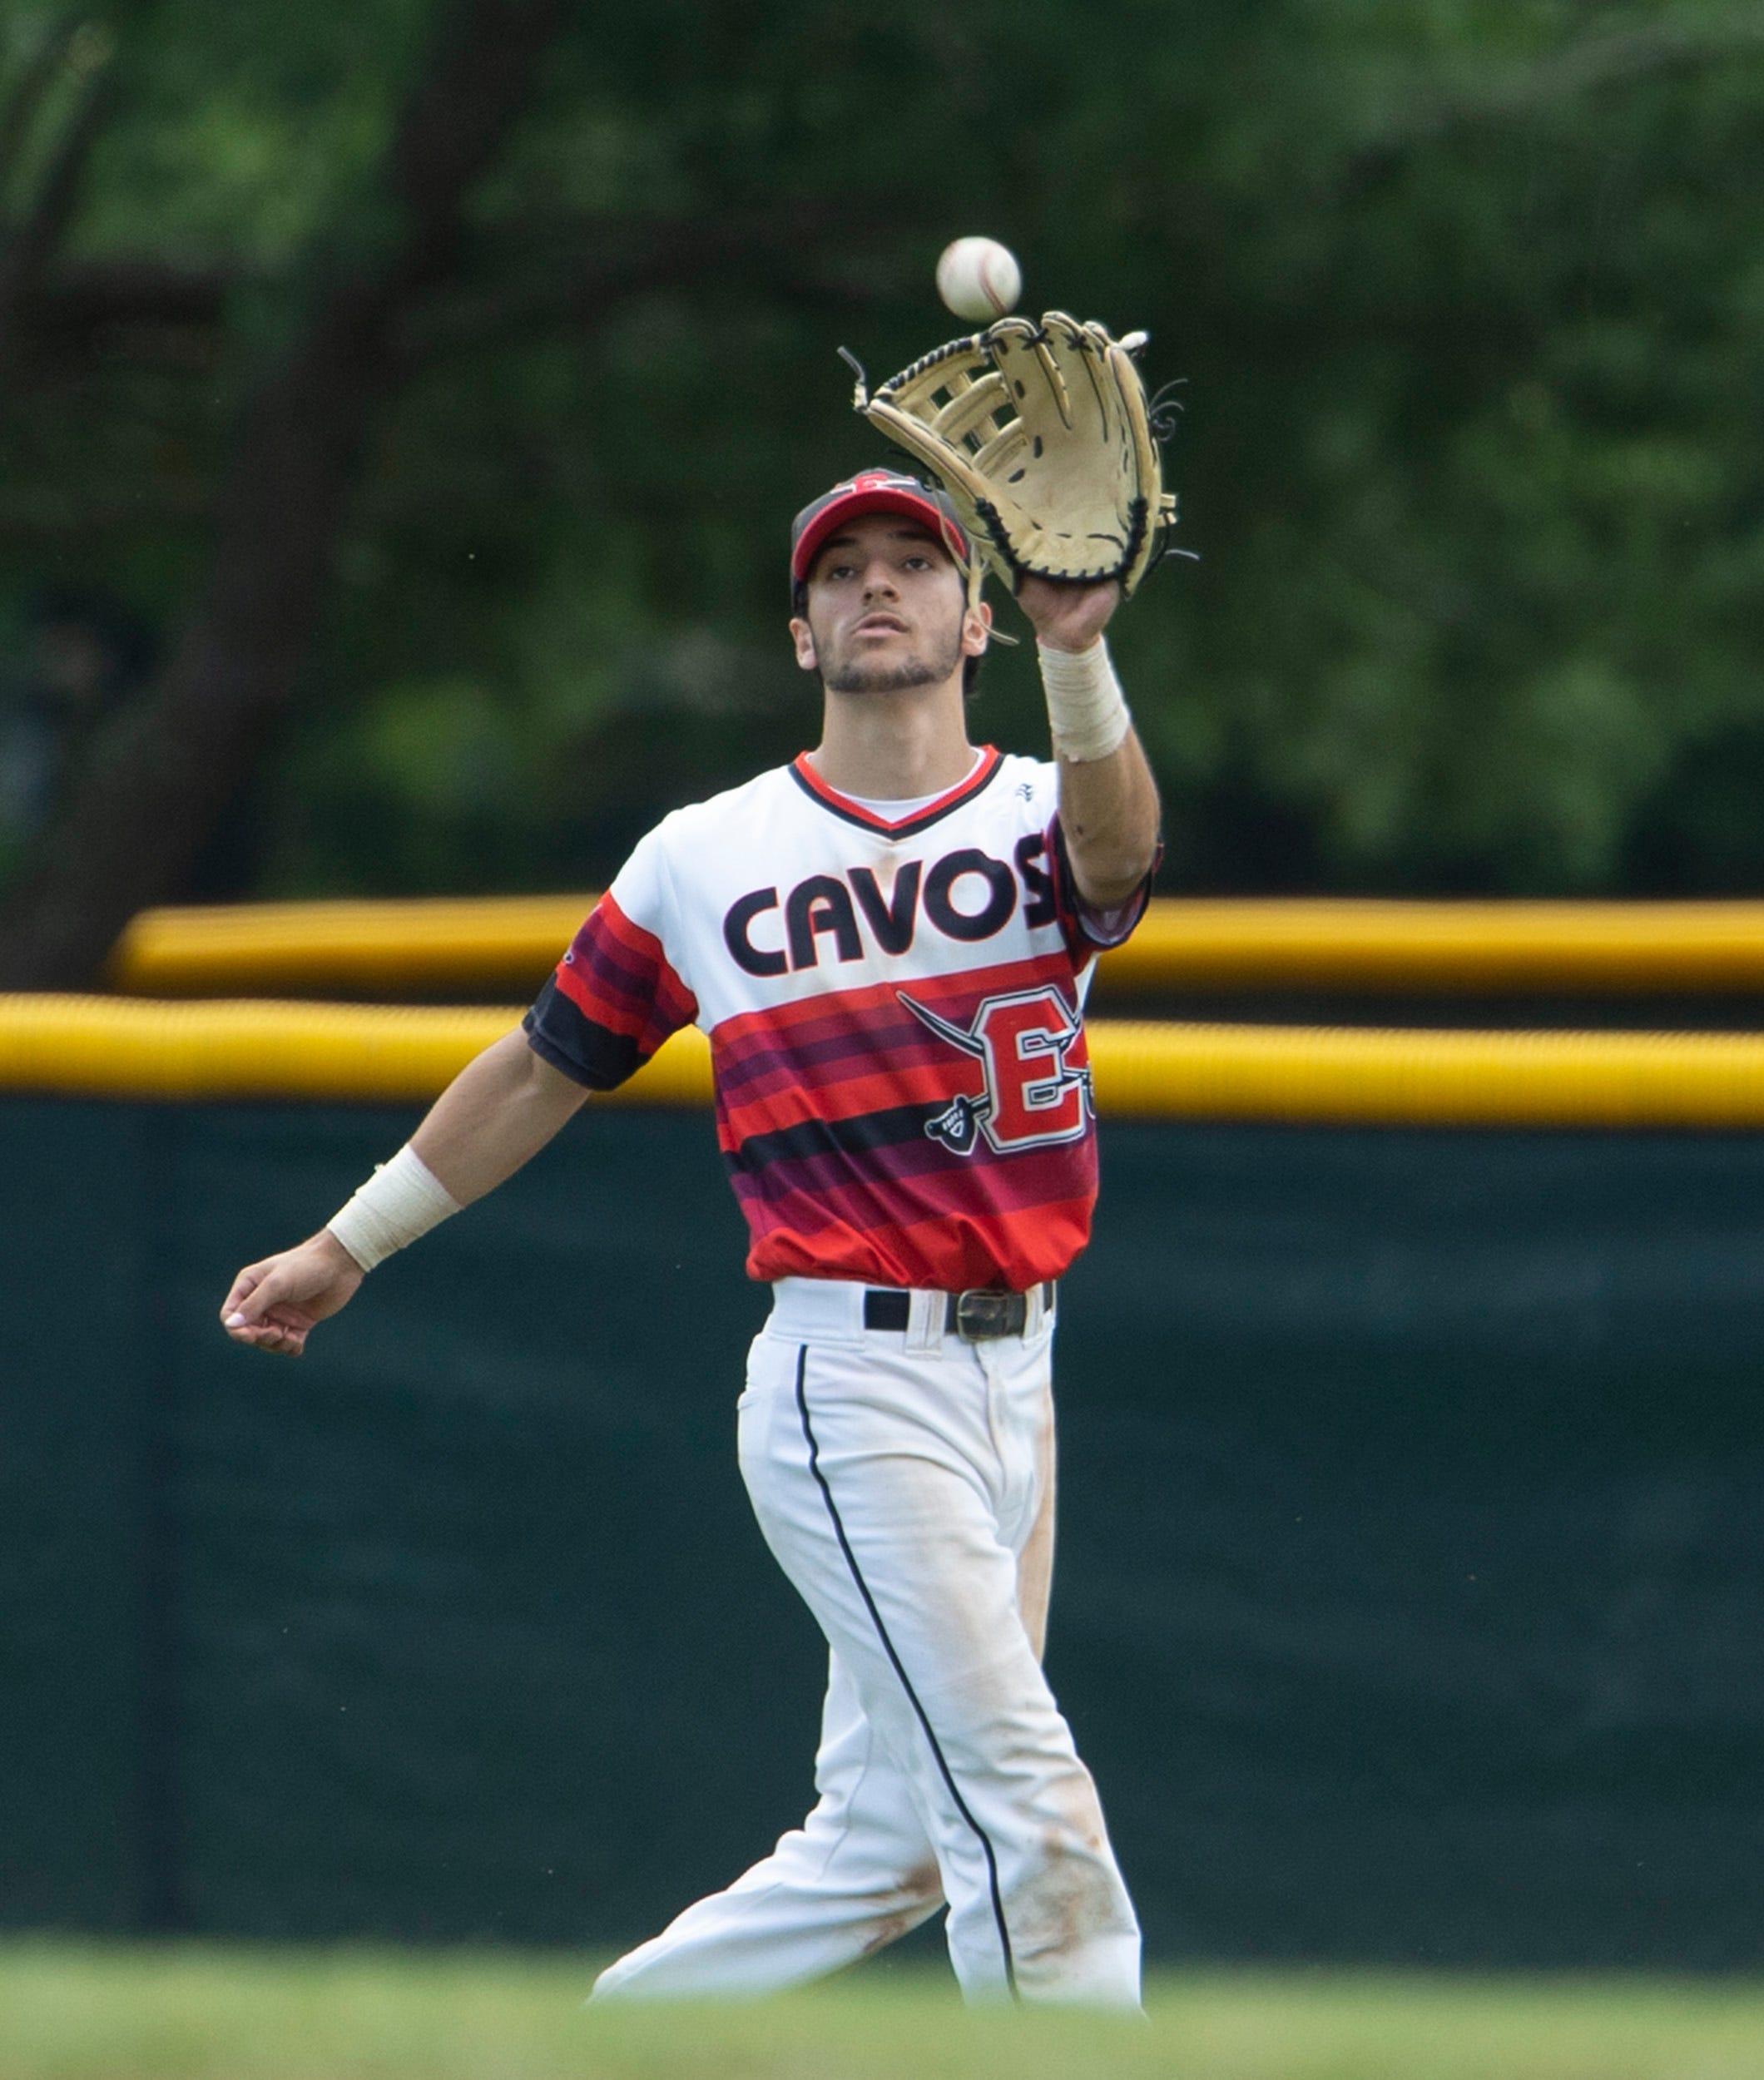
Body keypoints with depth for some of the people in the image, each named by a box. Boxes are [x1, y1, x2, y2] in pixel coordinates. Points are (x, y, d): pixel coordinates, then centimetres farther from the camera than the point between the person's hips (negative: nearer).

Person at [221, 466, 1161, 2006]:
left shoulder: (1044, 817, 6)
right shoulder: (703, 858, 3)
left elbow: (1114, 849, -21)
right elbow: (549, 1067, 16)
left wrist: (1078, 661, -40)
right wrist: (351, 1247, 21)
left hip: (1013, 1382, 4)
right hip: (851, 1376, -4)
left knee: (887, 1846, 11)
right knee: (1033, 1825, -13)